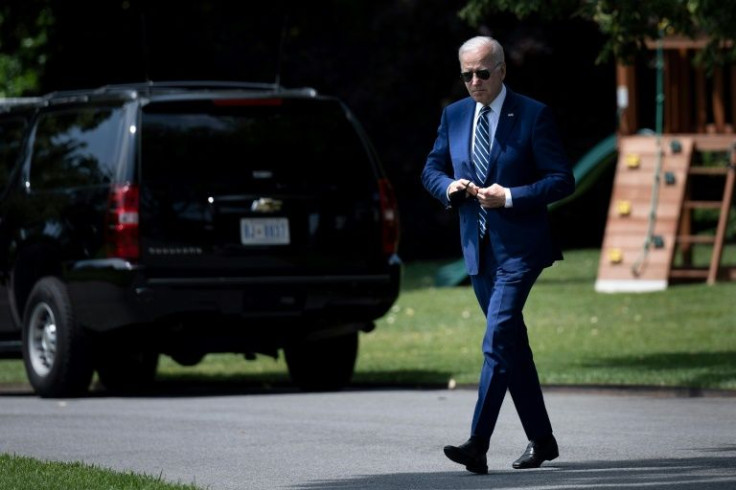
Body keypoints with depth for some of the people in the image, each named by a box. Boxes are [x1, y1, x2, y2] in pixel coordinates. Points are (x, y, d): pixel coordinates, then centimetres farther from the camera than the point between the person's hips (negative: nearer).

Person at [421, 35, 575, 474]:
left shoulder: (534, 116, -7)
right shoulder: (454, 116, 10)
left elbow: (562, 179, -9)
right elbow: (432, 170, 17)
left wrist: (509, 197, -20)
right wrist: (450, 187, -6)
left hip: (519, 246, -6)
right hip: (478, 248, 6)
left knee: (498, 341, -17)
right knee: (512, 345, 13)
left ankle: (478, 445, -24)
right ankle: (541, 440, 24)